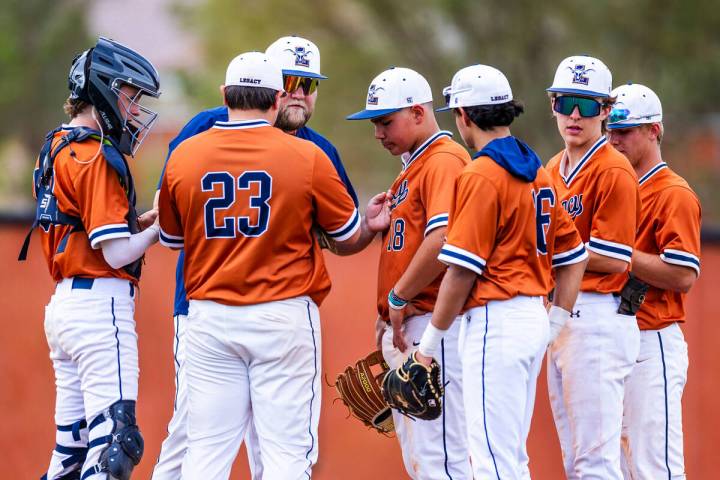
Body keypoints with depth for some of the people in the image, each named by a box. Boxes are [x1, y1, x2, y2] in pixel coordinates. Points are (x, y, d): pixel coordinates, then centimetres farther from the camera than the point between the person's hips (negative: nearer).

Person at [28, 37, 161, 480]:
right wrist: (159, 228, 0)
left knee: (72, 442, 12)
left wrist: (140, 220, 10)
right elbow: (117, 253, -16)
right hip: (100, 304, -10)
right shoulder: (96, 156, -13)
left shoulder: (57, 148, 16)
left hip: (64, 303, 10)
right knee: (115, 441, -12)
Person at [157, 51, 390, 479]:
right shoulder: (307, 157, -7)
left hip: (210, 316, 3)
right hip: (284, 316, -3)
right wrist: (372, 224, 29)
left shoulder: (183, 157, 0)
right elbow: (348, 238, 4)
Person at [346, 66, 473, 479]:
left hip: (431, 322, -11)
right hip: (404, 329, 11)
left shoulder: (444, 161, -12)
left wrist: (400, 297, -16)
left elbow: (443, 239, -25)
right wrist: (389, 314, 15)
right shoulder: (413, 166, 21)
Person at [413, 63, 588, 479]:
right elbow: (575, 257, 17)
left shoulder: (482, 176, -13)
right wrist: (554, 326, 16)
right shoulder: (537, 172, 13)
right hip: (533, 317, 9)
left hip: (496, 319, -9)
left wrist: (432, 339, -9)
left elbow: (463, 270, -16)